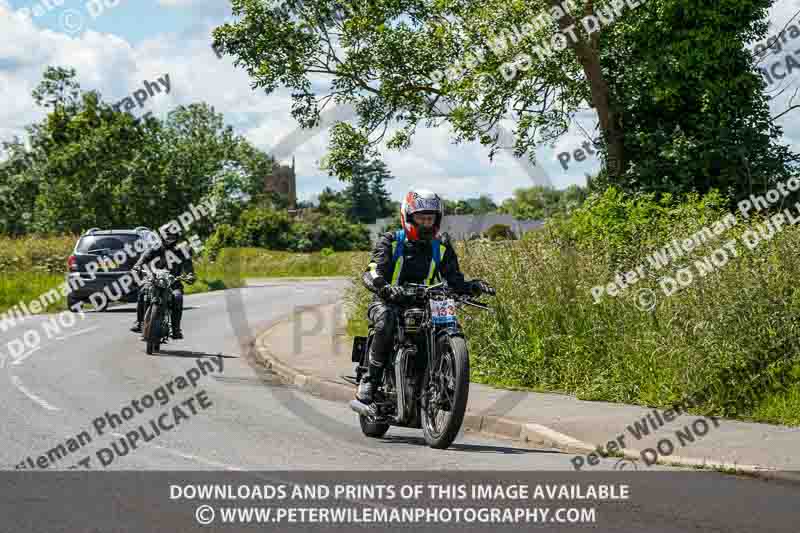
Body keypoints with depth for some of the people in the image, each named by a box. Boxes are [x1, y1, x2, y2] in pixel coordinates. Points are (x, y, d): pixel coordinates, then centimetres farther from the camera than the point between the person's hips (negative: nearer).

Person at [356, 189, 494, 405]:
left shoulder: (442, 247, 10)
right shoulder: (390, 242, -2)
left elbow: (454, 280, 7)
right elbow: (371, 272, -17)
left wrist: (474, 286, -16)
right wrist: (383, 287, -40)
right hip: (388, 303, -4)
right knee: (386, 319, -37)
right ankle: (370, 378, -24)